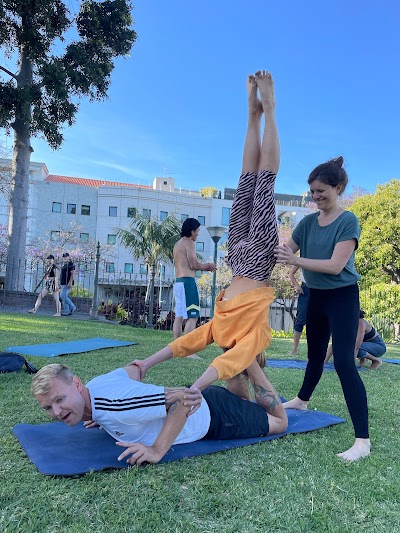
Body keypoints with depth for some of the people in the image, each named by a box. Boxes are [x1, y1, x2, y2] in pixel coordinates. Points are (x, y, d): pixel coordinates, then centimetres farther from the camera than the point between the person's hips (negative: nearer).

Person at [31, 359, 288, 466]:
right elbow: (134, 369, 5)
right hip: (202, 400, 7)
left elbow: (183, 398, -40)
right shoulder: (95, 386, -13)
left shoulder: (115, 403, -39)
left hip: (214, 415, -7)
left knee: (279, 422, 21)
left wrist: (157, 451, -39)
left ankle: (249, 358, 24)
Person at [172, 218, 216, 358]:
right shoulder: (189, 242, -7)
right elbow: (193, 264, -14)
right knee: (192, 317, -9)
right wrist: (208, 266, 3)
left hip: (178, 282, 10)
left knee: (179, 317, 10)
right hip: (187, 282, -10)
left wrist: (204, 267, 18)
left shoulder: (177, 244, 21)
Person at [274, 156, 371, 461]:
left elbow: (335, 265, -25)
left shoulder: (348, 221, -15)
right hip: (316, 296, 6)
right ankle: (302, 400, 45)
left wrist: (296, 260, -33)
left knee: (344, 361, -14)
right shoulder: (308, 222, 2)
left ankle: (363, 440, -10)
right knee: (315, 354, 23)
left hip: (342, 297, -6)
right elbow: (285, 251, 1)